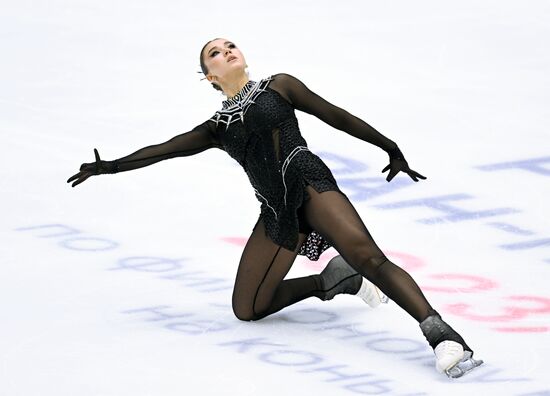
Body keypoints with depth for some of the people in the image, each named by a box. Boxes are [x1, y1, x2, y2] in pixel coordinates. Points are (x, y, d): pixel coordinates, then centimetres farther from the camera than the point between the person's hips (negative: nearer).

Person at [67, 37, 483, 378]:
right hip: (276, 213, 5)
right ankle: (330, 280, 12)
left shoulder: (277, 87, 14)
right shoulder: (216, 128, 22)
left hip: (309, 183, -4)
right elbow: (163, 149, 21)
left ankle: (441, 334, -42)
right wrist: (110, 166, 16)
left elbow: (336, 116, 14)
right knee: (247, 309, -3)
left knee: (368, 257, -29)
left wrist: (390, 147, 13)